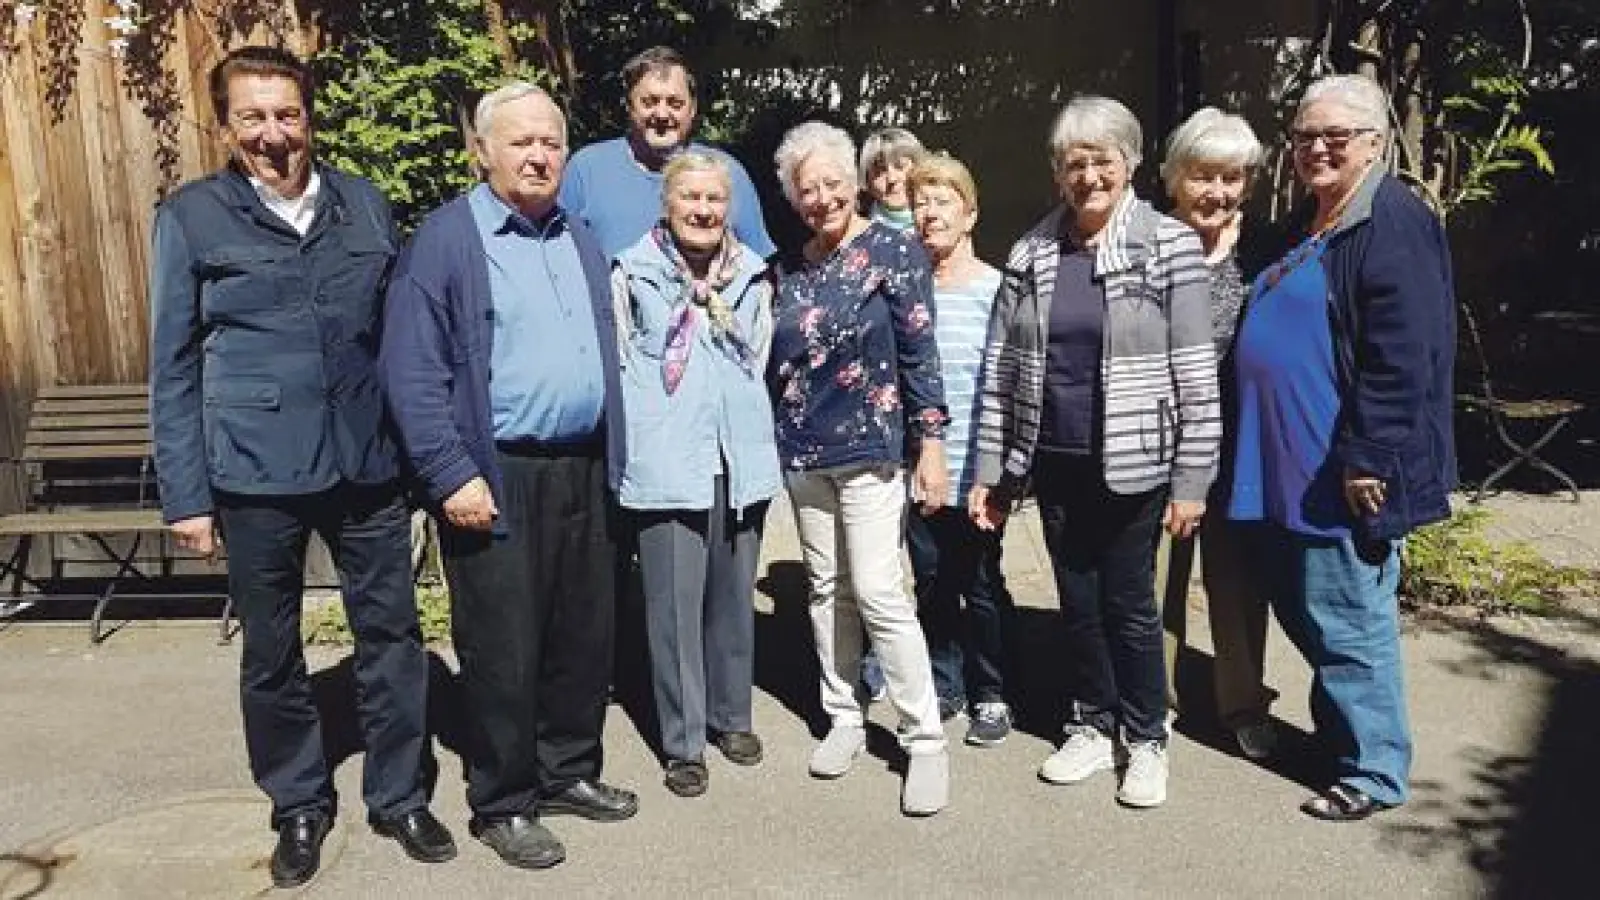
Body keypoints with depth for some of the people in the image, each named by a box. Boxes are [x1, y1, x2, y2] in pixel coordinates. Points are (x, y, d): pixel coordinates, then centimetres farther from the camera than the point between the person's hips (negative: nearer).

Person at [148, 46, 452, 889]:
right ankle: (298, 806, 32)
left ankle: (399, 795, 28)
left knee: (392, 634, 9)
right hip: (255, 475, -2)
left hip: (369, 463, 2)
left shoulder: (365, 203, 6)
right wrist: (185, 494, -3)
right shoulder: (191, 215, -1)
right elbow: (174, 365, 0)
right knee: (271, 652, 12)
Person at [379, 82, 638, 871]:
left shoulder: (580, 241, 14)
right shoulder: (444, 240, -8)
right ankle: (502, 805, 21)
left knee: (585, 636, 14)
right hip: (497, 478, -6)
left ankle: (568, 773, 33)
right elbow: (412, 374, -13)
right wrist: (452, 477, -18)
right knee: (503, 651, 4)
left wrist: (612, 460, 14)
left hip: (584, 471, 7)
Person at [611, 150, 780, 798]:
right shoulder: (632, 274, -2)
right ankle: (683, 740, 14)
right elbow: (616, 365, 2)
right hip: (665, 462, -3)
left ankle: (731, 714, 30)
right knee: (674, 603, 0)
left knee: (734, 595, 12)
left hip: (741, 457, 4)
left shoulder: (752, 276, 8)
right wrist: (643, 435, 1)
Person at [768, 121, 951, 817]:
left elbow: (919, 355, -8)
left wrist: (931, 446, -12)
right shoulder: (791, 268, 8)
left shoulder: (895, 252, -6)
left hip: (869, 447, -5)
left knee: (877, 593, -8)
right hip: (802, 451, 5)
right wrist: (774, 445, 14)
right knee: (827, 590, 12)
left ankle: (925, 740, 5)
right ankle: (844, 718, 26)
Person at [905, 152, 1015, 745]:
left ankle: (990, 695, 25)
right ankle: (942, 686, 31)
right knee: (931, 584, 14)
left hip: (974, 472, -3)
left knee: (981, 587, 8)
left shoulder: (994, 288, -6)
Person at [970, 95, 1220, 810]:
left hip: (1132, 463, -3)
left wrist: (1192, 480, -10)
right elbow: (1000, 369, 5)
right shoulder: (1032, 253, 4)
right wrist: (991, 471, 4)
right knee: (1077, 600, 14)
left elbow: (1196, 373, -7)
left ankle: (1145, 739, 26)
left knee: (1129, 603, 6)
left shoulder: (1170, 247, -6)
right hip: (1055, 462, 4)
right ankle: (1091, 727, 32)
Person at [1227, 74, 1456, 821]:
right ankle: (1336, 727, 37)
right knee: (1297, 605, 18)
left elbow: (1402, 359, -21)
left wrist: (1368, 458, -22)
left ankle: (1374, 772, 17)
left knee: (1346, 618, 1)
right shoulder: (1310, 227, 16)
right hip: (1287, 466, 9)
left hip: (1342, 472, -9)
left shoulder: (1395, 222, -13)